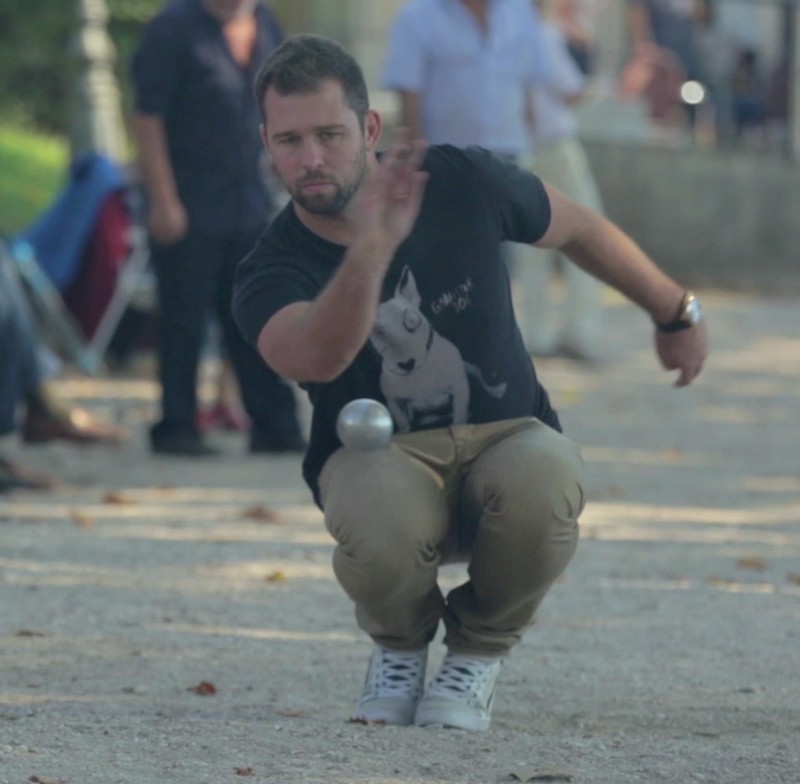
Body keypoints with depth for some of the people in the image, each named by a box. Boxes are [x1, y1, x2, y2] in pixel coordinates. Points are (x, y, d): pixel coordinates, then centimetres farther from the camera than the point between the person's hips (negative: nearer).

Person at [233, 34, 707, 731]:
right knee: (378, 524, -38)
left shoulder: (462, 184, -9)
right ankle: (400, 644, 1)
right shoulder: (271, 273, -15)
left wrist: (675, 313, 24)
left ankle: (480, 650, -4)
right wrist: (373, 247, -55)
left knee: (545, 480, -36)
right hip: (378, 458, -1)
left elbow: (579, 230, 11)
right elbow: (317, 358, -39)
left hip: (506, 437, 1)